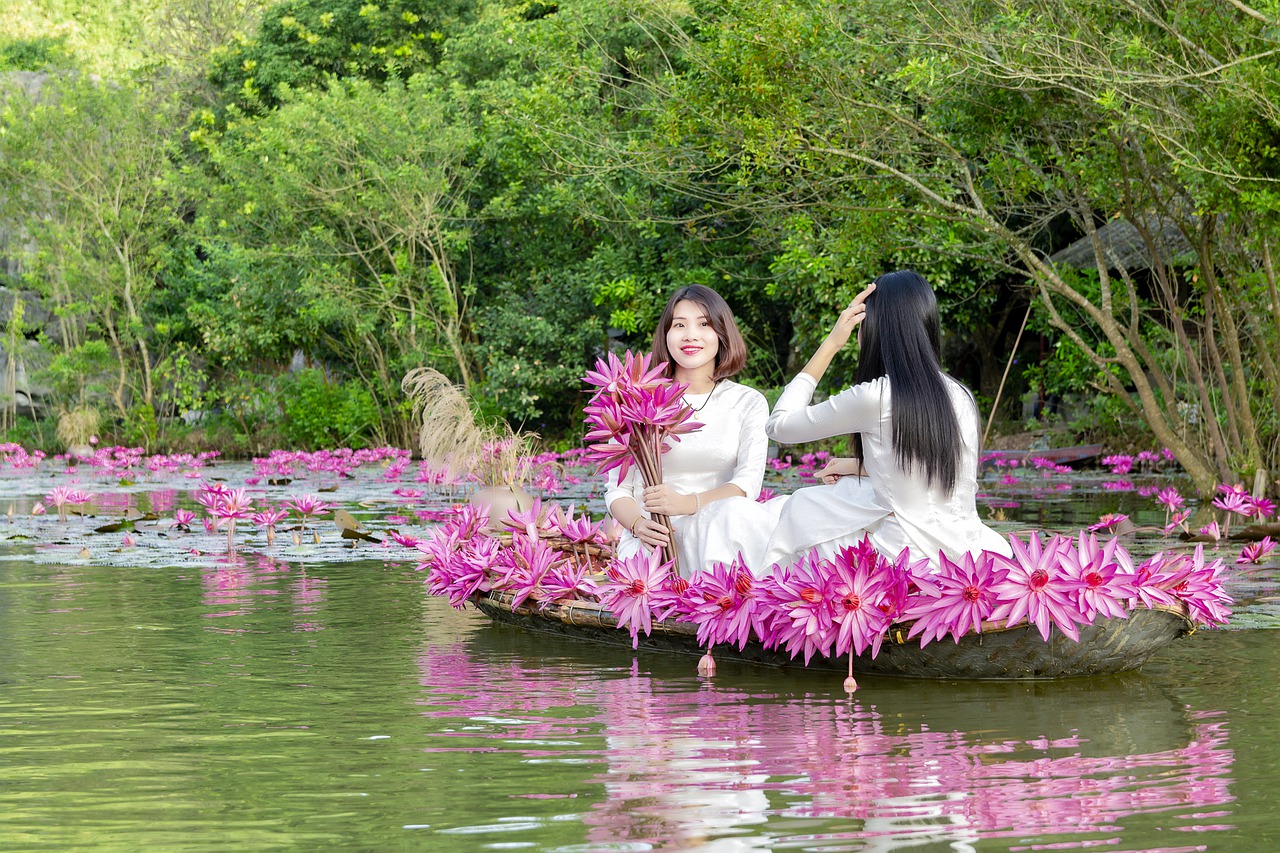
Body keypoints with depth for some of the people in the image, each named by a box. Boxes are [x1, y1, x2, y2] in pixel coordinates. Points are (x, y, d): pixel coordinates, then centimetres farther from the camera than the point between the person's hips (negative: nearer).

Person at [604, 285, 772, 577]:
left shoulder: (747, 403, 10)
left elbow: (749, 483, -5)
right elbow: (618, 489, 7)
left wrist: (687, 503, -25)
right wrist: (638, 524, -18)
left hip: (716, 531, 1)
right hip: (653, 537, -1)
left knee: (734, 511, -36)